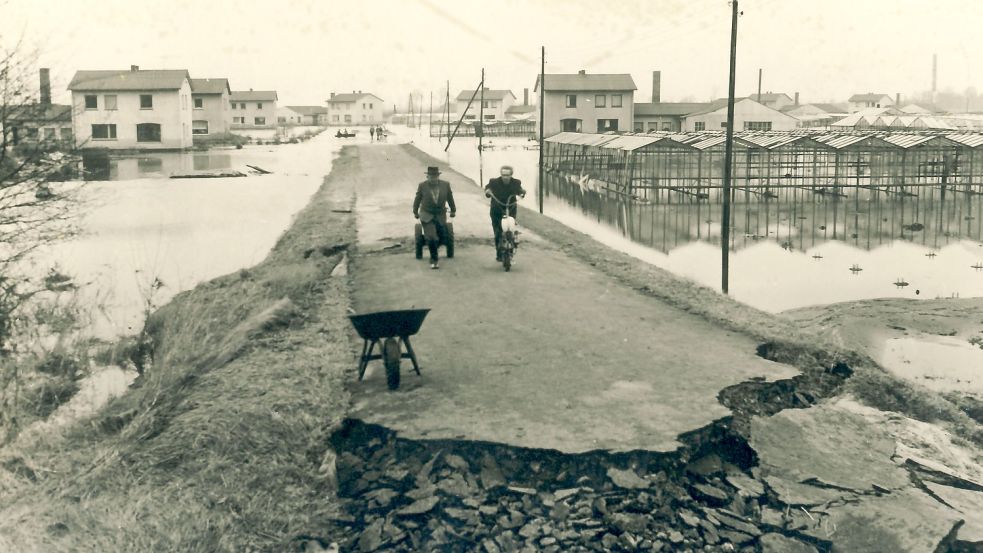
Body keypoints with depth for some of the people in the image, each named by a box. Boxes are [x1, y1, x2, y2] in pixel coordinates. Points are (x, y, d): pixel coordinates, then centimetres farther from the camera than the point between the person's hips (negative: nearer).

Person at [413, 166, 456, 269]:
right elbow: (417, 200, 6)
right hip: (426, 215, -2)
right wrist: (415, 212, 17)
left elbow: (450, 198, 10)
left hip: (440, 215, 2)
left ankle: (433, 259, 33)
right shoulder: (422, 186, -9)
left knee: (437, 238, 9)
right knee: (431, 237, -17)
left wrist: (453, 210, 21)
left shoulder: (446, 185, -5)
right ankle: (434, 259, -4)